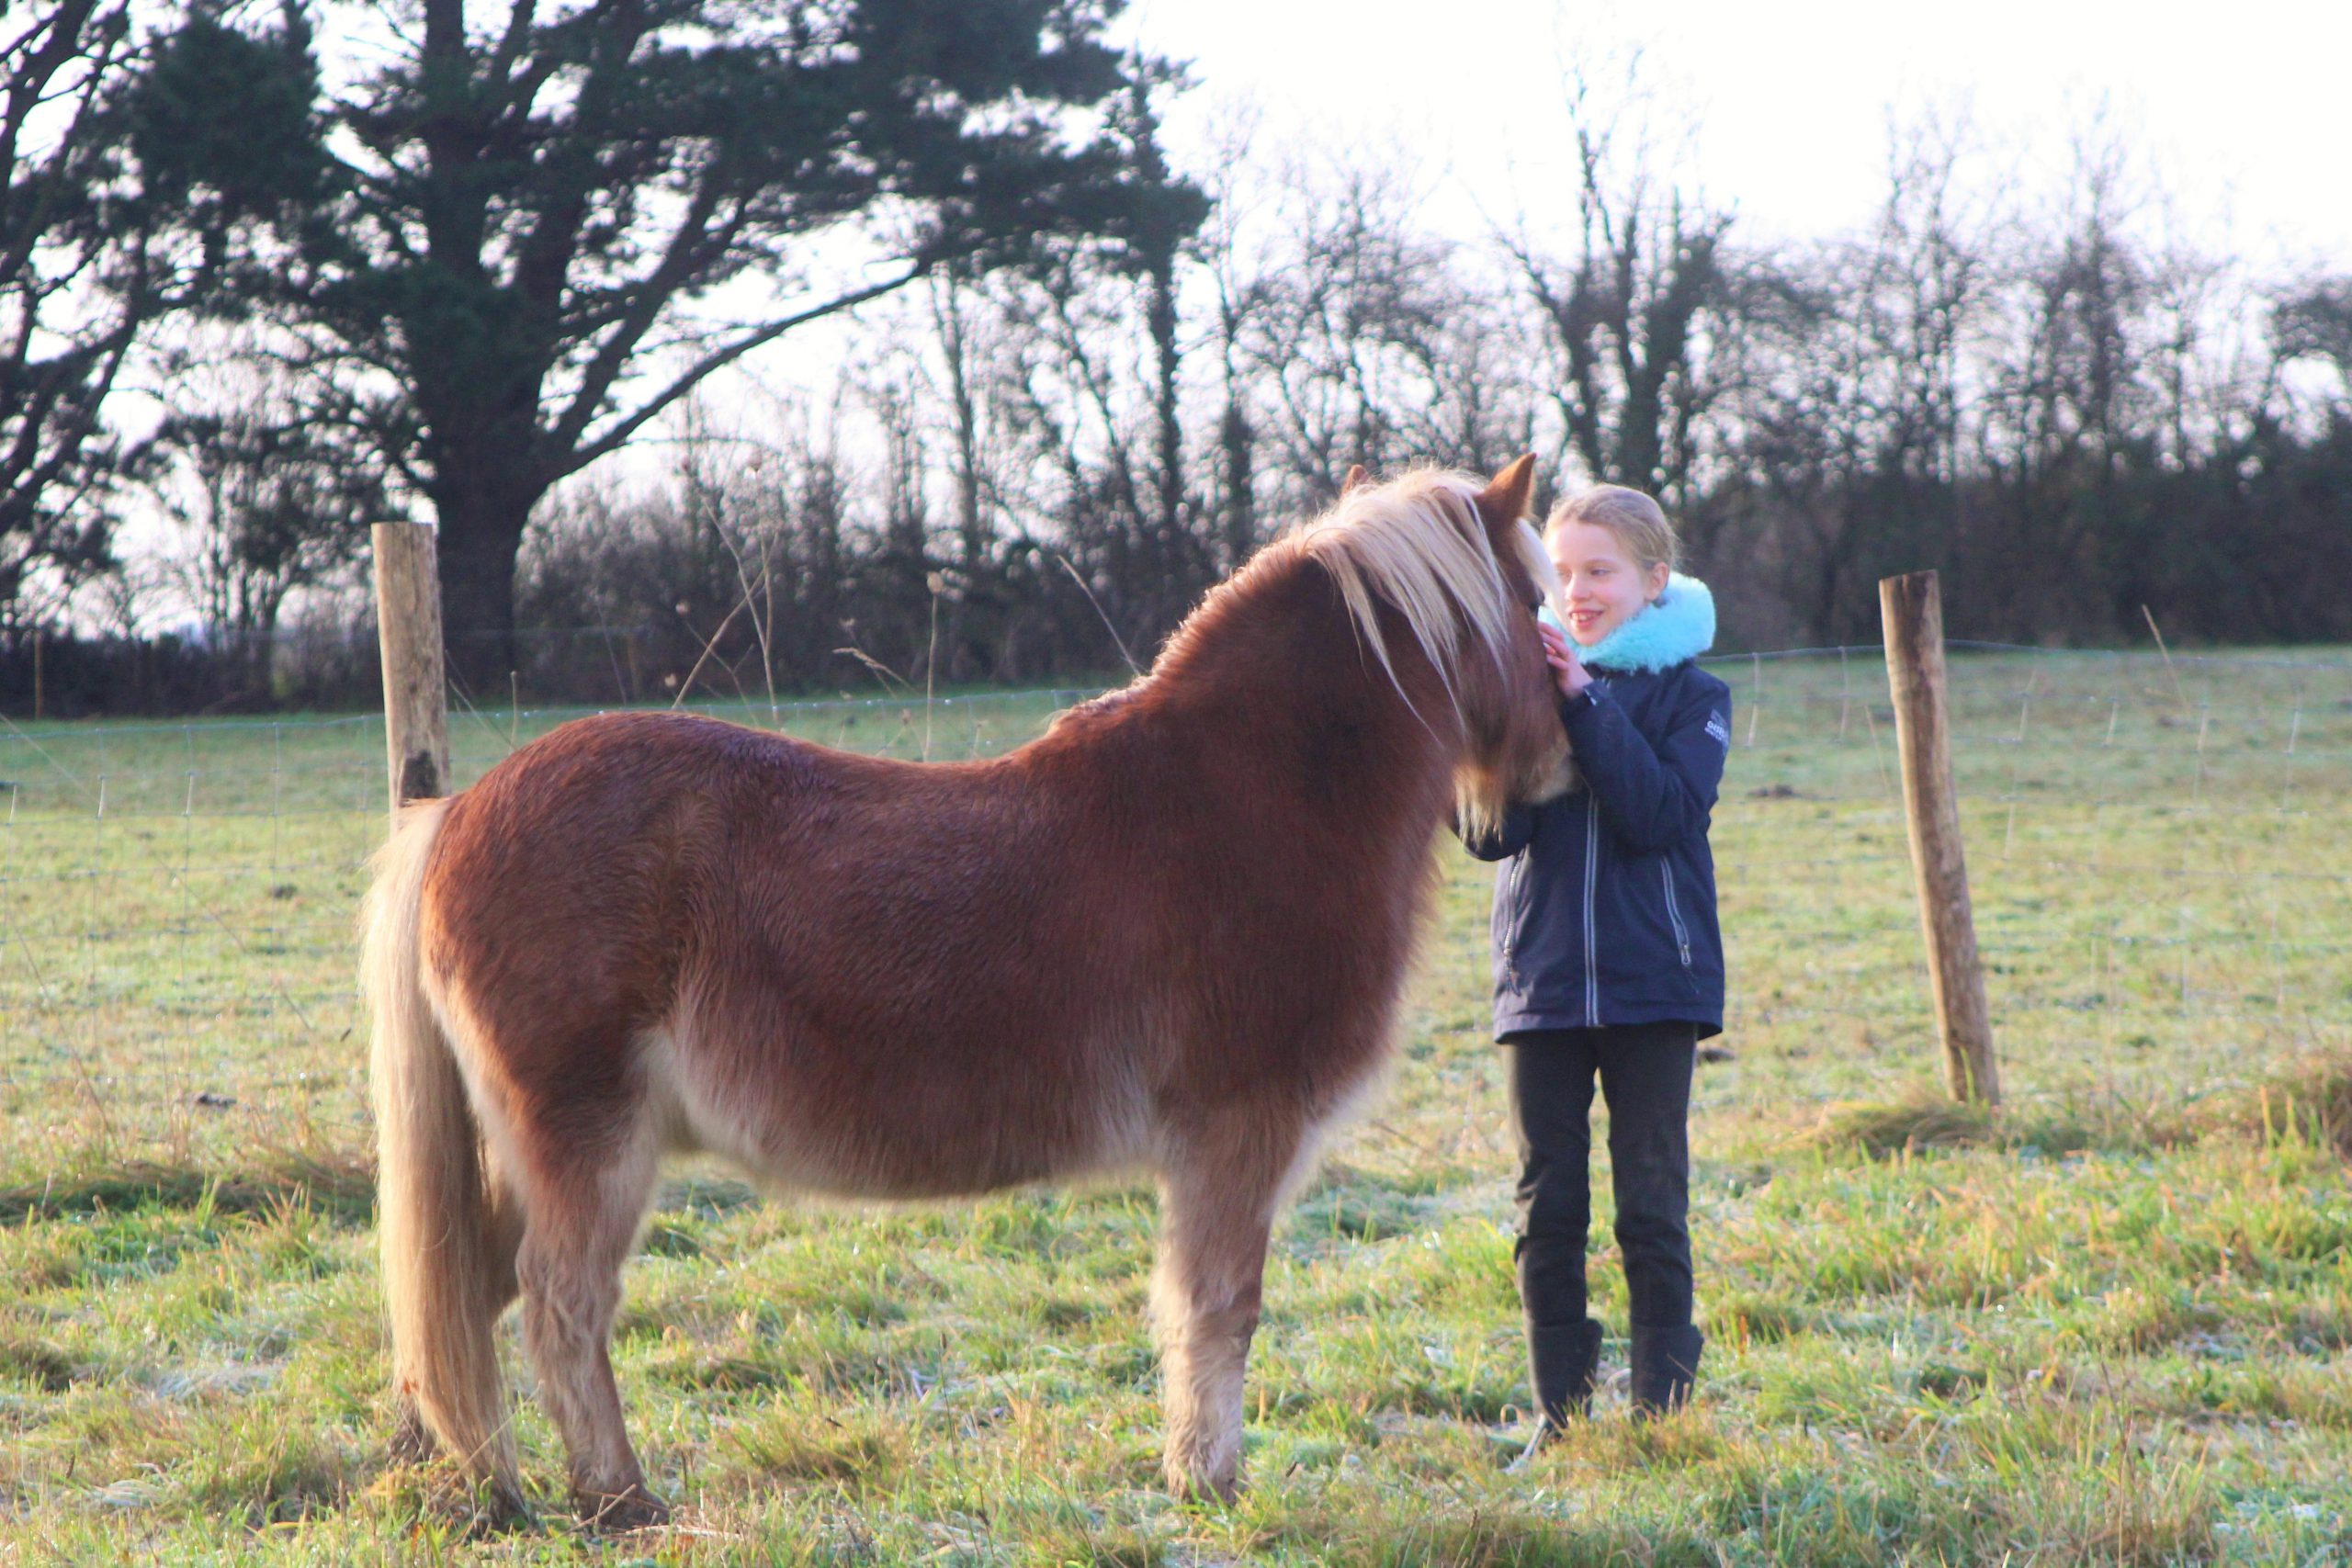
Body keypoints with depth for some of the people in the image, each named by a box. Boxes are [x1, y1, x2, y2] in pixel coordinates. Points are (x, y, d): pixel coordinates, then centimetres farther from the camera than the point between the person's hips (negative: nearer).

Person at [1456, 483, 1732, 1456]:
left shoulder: (1690, 696, 1)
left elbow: (1661, 815, -16)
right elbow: (1490, 833, -5)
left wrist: (1587, 702, -19)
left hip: (1653, 984, -2)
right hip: (1542, 980, 2)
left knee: (1652, 1210, 0)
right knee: (1548, 1210, 5)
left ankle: (1663, 1405, 8)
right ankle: (1559, 1413, 13)